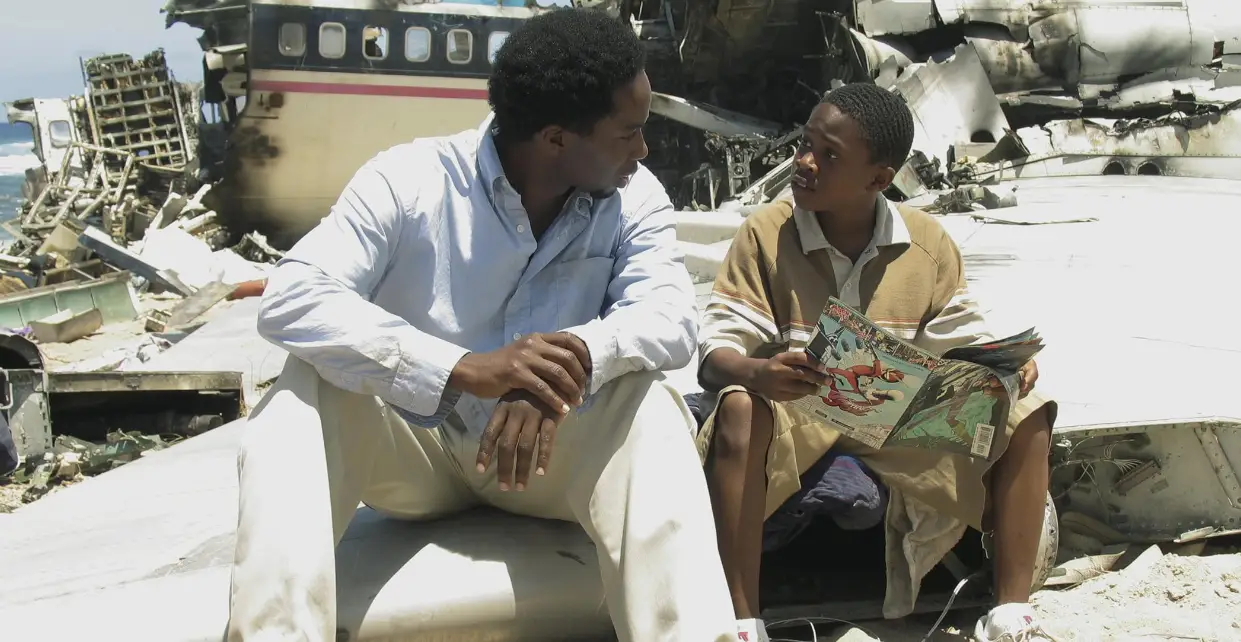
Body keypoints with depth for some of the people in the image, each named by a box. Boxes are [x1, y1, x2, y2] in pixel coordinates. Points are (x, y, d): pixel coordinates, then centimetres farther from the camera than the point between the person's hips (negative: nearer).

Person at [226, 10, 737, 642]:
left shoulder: (633, 197, -7)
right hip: (415, 447, -1)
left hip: (545, 454, 1)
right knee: (305, 392, -28)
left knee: (647, 403, -27)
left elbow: (672, 319, -22)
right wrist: (465, 368, -42)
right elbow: (290, 300, -28)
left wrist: (574, 357, -45)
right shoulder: (410, 180, -17)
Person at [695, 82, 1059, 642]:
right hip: (791, 404, -3)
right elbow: (717, 352, -14)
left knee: (1026, 414, -15)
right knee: (739, 411, -37)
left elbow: (965, 345, 6)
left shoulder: (928, 243, -1)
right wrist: (759, 373, -37)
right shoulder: (766, 233, -10)